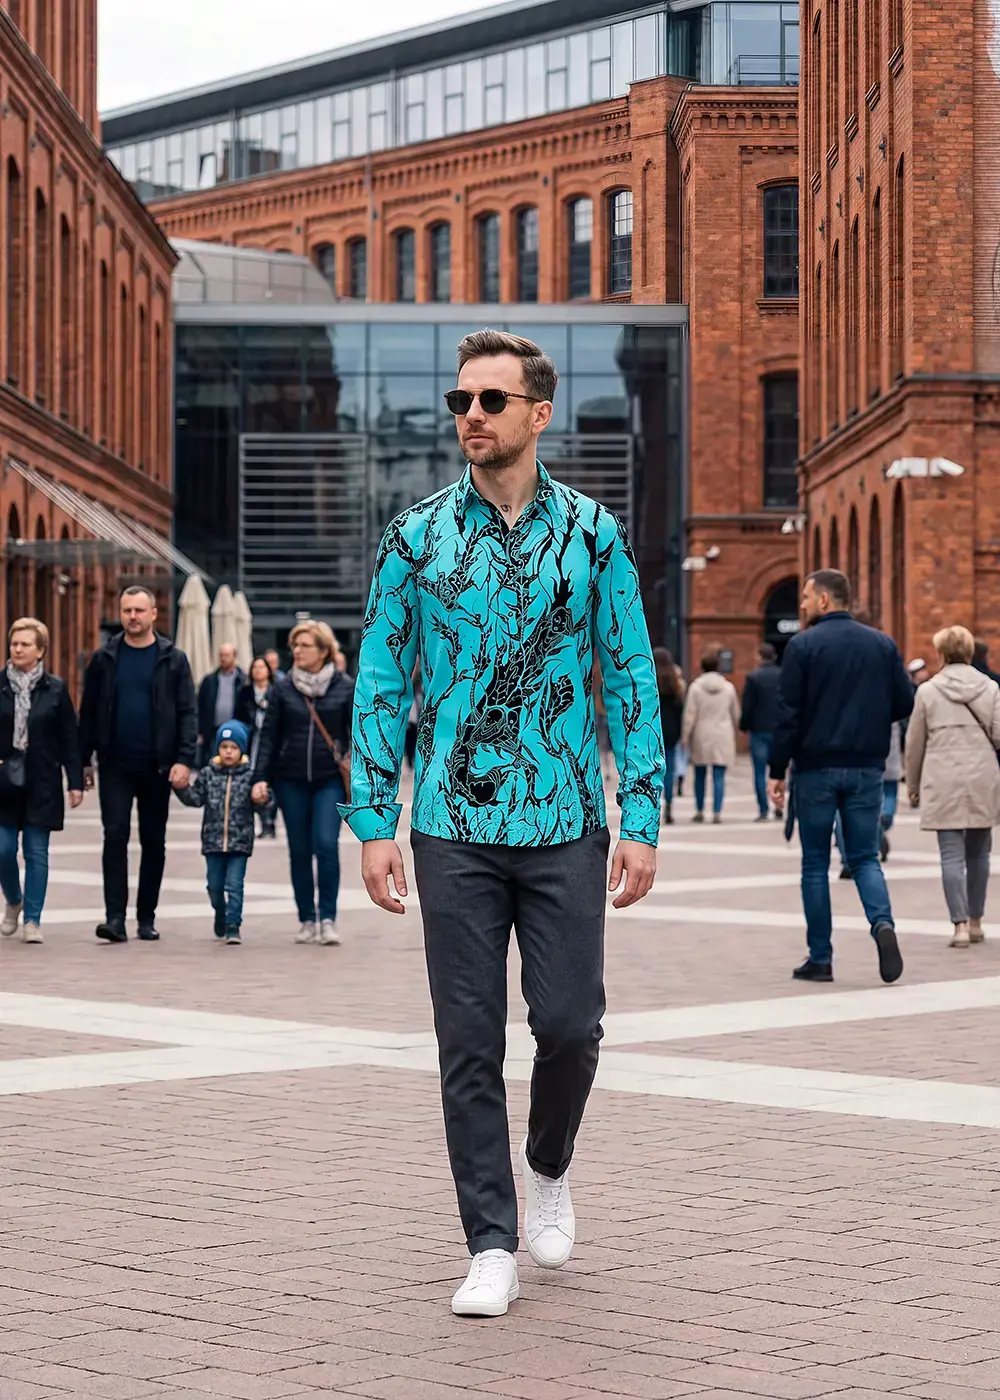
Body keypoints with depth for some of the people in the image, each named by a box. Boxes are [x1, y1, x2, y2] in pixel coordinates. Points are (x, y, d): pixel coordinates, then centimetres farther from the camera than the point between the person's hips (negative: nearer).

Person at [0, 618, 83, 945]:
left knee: (36, 853, 0)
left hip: (42, 785, -1)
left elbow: (70, 739, 2)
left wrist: (76, 782, -1)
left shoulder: (55, 689, 1)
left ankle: (32, 920, 6)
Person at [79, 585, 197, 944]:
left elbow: (188, 713, -2)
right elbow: (89, 711, 7)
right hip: (115, 765, 0)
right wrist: (84, 759, 4)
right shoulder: (104, 658, 4)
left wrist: (184, 759, -12)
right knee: (115, 835, -10)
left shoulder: (173, 659, 1)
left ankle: (147, 917, 17)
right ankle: (115, 917, -12)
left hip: (157, 766, 0)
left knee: (154, 843, 8)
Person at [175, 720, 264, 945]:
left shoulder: (249, 775, -3)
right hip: (213, 841, 3)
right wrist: (182, 787, -11)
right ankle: (220, 920, 35)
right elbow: (195, 799, 5)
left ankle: (233, 926, -4)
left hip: (240, 841, -3)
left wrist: (262, 797, -26)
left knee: (234, 884, -7)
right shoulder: (208, 774, 3)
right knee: (215, 886, 13)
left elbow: (262, 801, -4)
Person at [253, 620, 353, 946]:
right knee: (299, 851, 5)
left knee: (326, 845, -14)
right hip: (291, 780, 2)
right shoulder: (283, 688, 5)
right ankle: (307, 920, 15)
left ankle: (328, 919, -5)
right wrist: (260, 778, -2)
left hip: (330, 779, -2)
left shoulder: (345, 687, 1)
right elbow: (269, 735, 6)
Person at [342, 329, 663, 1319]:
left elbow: (631, 678, 4)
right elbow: (380, 681, 5)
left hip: (567, 827, 0)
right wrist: (373, 823, -2)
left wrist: (641, 818, -3)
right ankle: (491, 1245, 10)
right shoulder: (416, 537, 3)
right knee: (469, 1041, 1)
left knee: (569, 1023, -1)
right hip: (454, 830, 0)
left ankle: (548, 1165, 30)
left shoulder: (593, 533, 3)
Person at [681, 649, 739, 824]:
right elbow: (736, 714, 11)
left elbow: (690, 715, -7)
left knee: (700, 776, 13)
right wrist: (732, 732, 27)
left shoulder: (696, 687, -6)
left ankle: (699, 811, 17)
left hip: (701, 737, -1)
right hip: (723, 737, 1)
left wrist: (685, 737, -1)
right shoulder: (728, 687, 2)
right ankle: (717, 813, -7)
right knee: (719, 777, -1)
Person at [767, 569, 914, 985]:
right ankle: (883, 923, -18)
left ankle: (820, 959, 7)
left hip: (816, 768, -3)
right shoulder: (883, 644, 5)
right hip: (867, 769, 3)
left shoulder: (802, 646, -7)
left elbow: (788, 713, -11)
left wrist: (777, 771, -6)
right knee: (865, 857, 10)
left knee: (815, 863, 7)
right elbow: (904, 703, 4)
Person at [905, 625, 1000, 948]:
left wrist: (913, 785, 15)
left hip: (943, 784, -2)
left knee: (952, 855, -2)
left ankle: (960, 924, -11)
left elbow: (915, 743, 5)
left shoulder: (928, 691, 1)